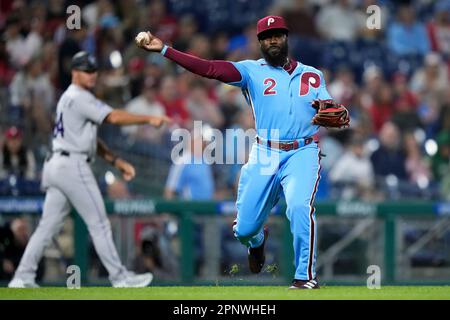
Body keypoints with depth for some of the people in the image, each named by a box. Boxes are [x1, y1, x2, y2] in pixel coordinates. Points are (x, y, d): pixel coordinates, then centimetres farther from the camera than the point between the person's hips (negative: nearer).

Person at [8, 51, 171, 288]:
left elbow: (90, 139, 22)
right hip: (73, 165, -10)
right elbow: (114, 117, -19)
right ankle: (119, 277, -1)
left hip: (55, 165, 10)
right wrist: (149, 120, -16)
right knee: (99, 223, -4)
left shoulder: (69, 99, 22)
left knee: (48, 225, 7)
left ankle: (23, 278, 3)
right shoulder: (79, 97, -10)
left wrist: (116, 161, 17)